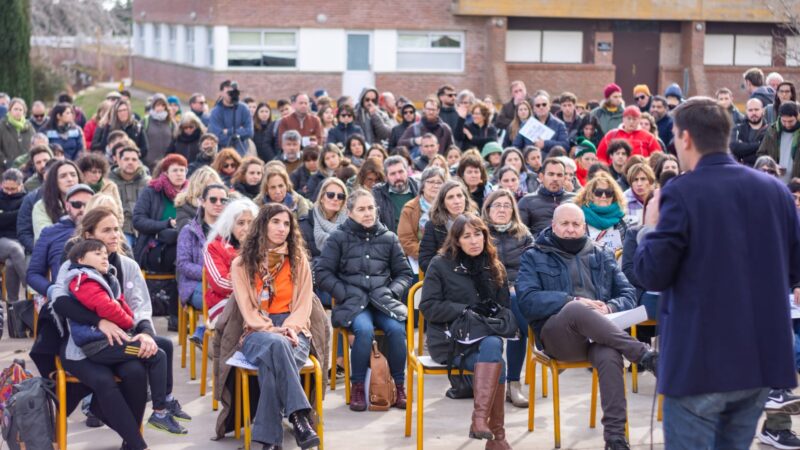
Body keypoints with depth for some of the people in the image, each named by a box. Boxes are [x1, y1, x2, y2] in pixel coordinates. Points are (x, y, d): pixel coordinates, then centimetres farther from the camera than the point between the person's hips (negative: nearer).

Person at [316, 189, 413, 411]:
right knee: (364, 329, -34)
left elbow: (404, 273, 19)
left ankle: (399, 386, -14)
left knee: (397, 329, -30)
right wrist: (345, 293, -7)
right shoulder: (338, 238, 7)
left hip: (383, 300, 2)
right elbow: (322, 272, 3)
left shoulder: (389, 238, 14)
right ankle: (357, 386, -18)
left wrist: (392, 292, 0)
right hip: (353, 302, -2)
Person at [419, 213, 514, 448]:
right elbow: (428, 307, -6)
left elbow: (504, 308, 17)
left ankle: (480, 419, -38)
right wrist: (465, 310, -15)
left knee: (493, 345, -35)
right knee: (496, 363, -31)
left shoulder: (495, 268, 14)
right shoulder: (441, 264, 0)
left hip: (485, 336, 4)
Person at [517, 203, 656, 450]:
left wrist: (610, 308, -8)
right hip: (557, 335, -2)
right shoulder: (534, 257, 13)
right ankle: (644, 355, -36)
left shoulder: (601, 256, 23)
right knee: (575, 310, -38)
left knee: (609, 357, -35)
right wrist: (571, 301, -15)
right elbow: (527, 301, -2)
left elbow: (628, 293, 16)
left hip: (600, 334, 2)